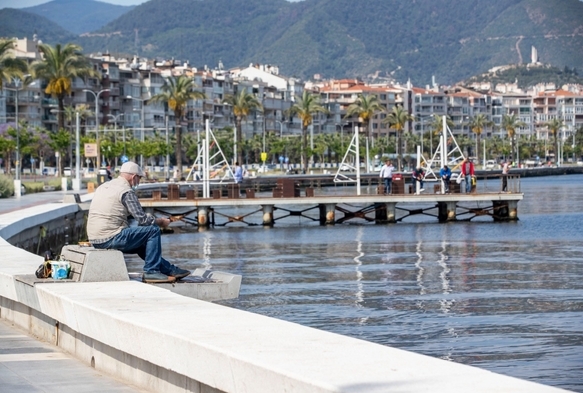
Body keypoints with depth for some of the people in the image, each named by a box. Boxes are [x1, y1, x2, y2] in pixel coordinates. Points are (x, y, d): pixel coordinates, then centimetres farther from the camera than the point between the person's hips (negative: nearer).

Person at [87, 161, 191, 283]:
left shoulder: (103, 187, 17)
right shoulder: (126, 191, -10)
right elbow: (142, 219, -14)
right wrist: (161, 221, 6)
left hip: (95, 241, 9)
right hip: (111, 239, -9)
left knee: (140, 243, 27)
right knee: (153, 230, -2)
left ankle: (169, 269, 31)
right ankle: (151, 272, 1)